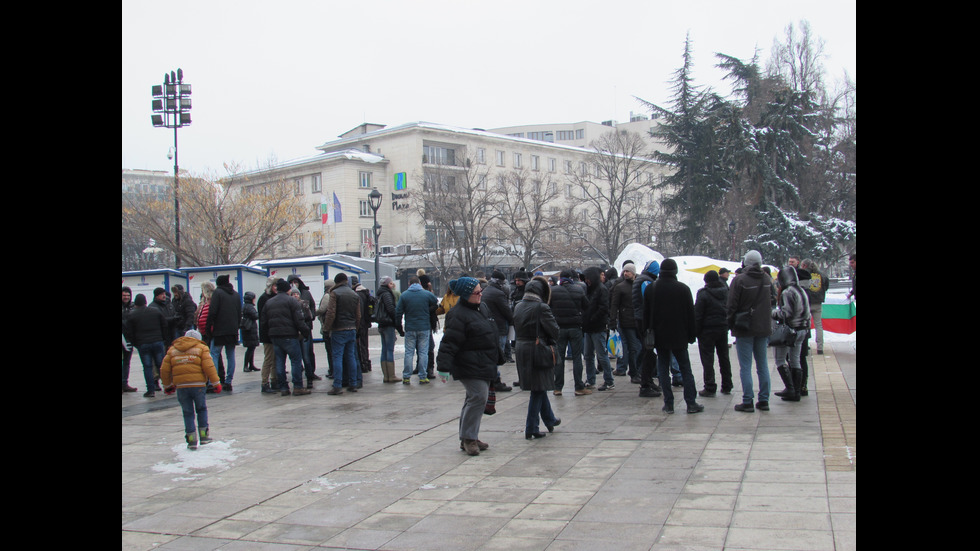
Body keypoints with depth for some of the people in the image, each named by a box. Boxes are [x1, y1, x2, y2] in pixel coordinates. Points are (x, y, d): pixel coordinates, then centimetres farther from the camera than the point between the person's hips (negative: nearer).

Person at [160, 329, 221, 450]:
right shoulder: (201, 348, 5)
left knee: (188, 413, 10)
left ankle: (191, 439, 8)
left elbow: (164, 370, 13)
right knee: (202, 409, 16)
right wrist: (216, 383, -1)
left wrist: (167, 385, 27)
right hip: (198, 385, -2)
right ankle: (203, 435, 13)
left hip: (181, 387, 2)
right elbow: (208, 367, -6)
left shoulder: (172, 350, 15)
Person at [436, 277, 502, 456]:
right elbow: (449, 343, -20)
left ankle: (470, 437, 21)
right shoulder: (458, 315, -15)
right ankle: (468, 438, -5)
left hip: (484, 365, 9)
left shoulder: (483, 308, 14)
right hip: (470, 366, -9)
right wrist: (444, 367, -26)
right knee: (478, 397, -14)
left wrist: (498, 358, 29)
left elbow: (492, 336, 25)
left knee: (476, 399, 12)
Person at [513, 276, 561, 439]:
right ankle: (531, 429, 2)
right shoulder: (542, 308, -16)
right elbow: (554, 330, -14)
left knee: (539, 388, 20)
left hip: (521, 349, 7)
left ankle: (550, 420, 34)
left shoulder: (518, 307, 4)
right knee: (538, 390, 2)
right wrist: (552, 342, 4)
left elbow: (516, 328, 9)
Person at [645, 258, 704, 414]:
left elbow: (646, 315, 3)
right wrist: (692, 335, 7)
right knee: (685, 368, 6)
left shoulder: (650, 290, 0)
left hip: (659, 336, 1)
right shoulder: (683, 289, -5)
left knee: (663, 369, 5)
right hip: (679, 337, -1)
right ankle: (691, 403, 4)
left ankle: (668, 404, 3)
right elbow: (691, 314, -1)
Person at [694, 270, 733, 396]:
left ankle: (710, 388, -4)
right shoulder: (725, 291, 4)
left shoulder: (703, 294, -14)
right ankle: (727, 386, 21)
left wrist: (696, 331, -7)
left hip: (707, 330, -6)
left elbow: (697, 315, -13)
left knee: (707, 359, -2)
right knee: (724, 357, 14)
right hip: (723, 328, 6)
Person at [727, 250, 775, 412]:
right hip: (763, 328, 5)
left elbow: (732, 305, -11)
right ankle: (764, 400, 14)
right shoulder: (767, 279, 3)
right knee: (762, 364, 11)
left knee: (745, 366, -1)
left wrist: (731, 323, 1)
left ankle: (747, 402, -2)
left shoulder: (739, 280, -14)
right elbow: (772, 301, 13)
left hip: (745, 328, -5)